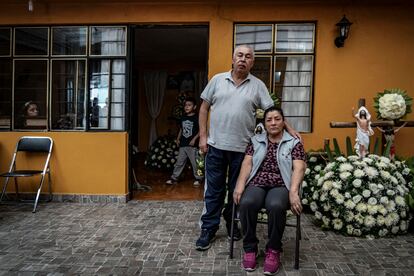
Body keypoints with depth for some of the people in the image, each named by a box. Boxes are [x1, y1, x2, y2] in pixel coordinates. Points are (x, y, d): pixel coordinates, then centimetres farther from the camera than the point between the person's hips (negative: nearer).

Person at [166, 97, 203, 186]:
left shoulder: (196, 118, -8)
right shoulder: (183, 118, 10)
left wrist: (194, 139, -16)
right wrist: (178, 139, 11)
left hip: (192, 145, -5)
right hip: (183, 144, 5)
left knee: (195, 163, 3)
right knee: (179, 162, 10)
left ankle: (198, 179, 18)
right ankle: (174, 178, 17)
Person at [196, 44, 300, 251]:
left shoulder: (258, 85, 4)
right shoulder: (218, 79, 5)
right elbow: (204, 108, 7)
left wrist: (288, 128, -10)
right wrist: (203, 136, 1)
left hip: (242, 147, 0)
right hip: (216, 145, 0)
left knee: (237, 190, 13)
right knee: (213, 190, 7)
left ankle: (233, 223, 32)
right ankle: (208, 229, 18)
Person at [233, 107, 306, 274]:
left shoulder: (294, 143, 10)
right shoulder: (256, 141, 17)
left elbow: (299, 168, -4)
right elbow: (247, 164, 5)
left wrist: (293, 192, -21)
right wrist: (240, 186, -14)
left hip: (281, 185, -1)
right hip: (257, 184, 2)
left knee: (276, 206, -35)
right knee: (247, 203, -31)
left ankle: (273, 250, -11)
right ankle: (250, 248, -10)